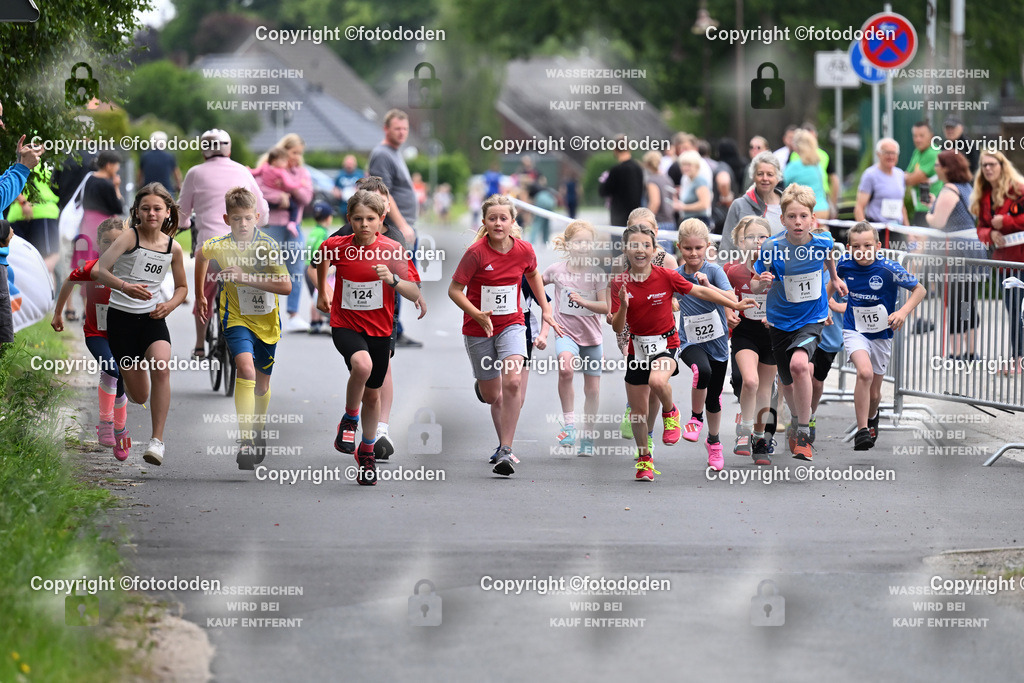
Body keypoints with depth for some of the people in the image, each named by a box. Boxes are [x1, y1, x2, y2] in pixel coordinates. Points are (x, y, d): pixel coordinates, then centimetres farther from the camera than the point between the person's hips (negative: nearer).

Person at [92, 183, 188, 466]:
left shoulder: (173, 248, 2)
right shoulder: (129, 237, -9)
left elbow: (182, 286, 18)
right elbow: (98, 270, -18)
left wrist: (171, 304, -4)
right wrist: (125, 286, -36)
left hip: (153, 318, 2)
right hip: (121, 317, -2)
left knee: (161, 368, -29)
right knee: (138, 397, 2)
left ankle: (157, 441, -23)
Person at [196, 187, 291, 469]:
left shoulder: (268, 246, -16)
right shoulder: (218, 246, -11)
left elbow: (285, 286, -23)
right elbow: (200, 255, 14)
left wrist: (245, 277, -30)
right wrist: (200, 296, 18)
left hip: (266, 321, 1)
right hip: (236, 319, -1)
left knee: (262, 385, 15)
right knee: (246, 368, -28)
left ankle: (259, 430, 47)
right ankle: (244, 443, -33)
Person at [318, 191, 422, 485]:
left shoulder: (393, 250, -10)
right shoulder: (335, 246, -8)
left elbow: (416, 294, -12)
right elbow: (322, 259, 18)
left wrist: (392, 279, -29)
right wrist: (322, 292, 26)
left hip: (379, 329, 2)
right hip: (345, 325, -2)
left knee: (372, 394, 12)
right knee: (362, 364, -33)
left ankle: (367, 451, 36)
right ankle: (349, 420, -9)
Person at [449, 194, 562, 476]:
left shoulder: (524, 250, -7)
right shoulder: (476, 253, -17)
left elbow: (533, 274, 16)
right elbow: (454, 290, -12)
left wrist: (545, 309, 14)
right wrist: (478, 315, -25)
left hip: (511, 325, 1)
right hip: (478, 331, -1)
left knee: (512, 382, -24)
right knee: (492, 396, 7)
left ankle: (505, 451, -21)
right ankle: (503, 445, 33)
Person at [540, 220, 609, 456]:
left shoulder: (596, 273, -4)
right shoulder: (556, 270, -2)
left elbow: (606, 307, -9)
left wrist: (583, 302, -24)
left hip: (592, 337, 1)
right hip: (566, 333, -1)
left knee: (592, 388, 6)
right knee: (566, 367, -32)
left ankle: (587, 437, 22)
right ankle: (569, 423, -23)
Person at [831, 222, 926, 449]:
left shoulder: (888, 269, -19)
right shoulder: (845, 264, -10)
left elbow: (920, 289, -8)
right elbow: (835, 277, 16)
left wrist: (903, 312, -21)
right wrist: (829, 301, 16)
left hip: (881, 335, 1)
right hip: (854, 330, 0)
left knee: (874, 393, 11)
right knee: (865, 373, -30)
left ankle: (872, 416, 48)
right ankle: (862, 431, -22)